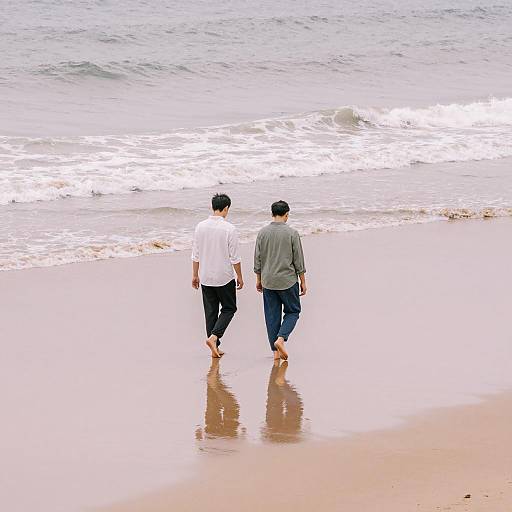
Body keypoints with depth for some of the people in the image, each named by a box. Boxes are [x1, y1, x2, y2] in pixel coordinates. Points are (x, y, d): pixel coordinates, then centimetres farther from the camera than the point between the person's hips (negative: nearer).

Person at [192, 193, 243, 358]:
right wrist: (240, 277, 2)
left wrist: (195, 275, 14)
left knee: (210, 312, 12)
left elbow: (195, 255, 4)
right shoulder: (229, 229, -15)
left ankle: (215, 348, 14)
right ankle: (214, 337, -7)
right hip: (224, 277, -4)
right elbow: (234, 257, -10)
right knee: (229, 308, 12)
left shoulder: (200, 227, -2)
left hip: (206, 278, 4)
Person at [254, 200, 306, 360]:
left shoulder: (263, 233, -1)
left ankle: (276, 351, 10)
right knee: (292, 311, 12)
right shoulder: (291, 233, -10)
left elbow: (258, 259, 5)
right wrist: (303, 282, 3)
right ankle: (281, 338, -10)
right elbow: (299, 260, -5)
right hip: (288, 281, -3)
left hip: (268, 282, 3)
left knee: (272, 315, 9)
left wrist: (258, 279, 17)